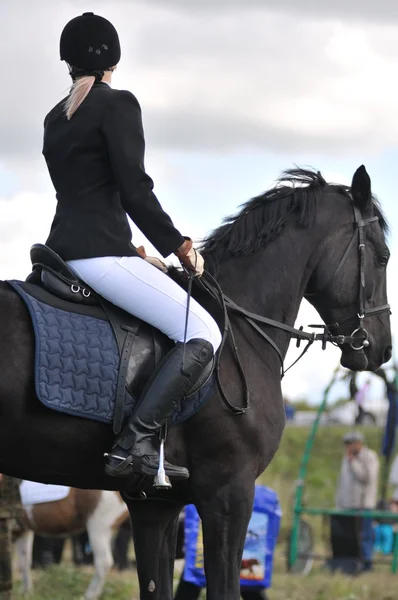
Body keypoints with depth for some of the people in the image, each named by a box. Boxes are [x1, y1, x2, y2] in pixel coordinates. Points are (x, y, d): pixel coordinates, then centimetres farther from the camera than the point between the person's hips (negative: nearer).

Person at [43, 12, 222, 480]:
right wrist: (178, 245, -2)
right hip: (100, 255, -9)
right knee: (203, 335, -9)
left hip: (63, 247, 9)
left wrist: (135, 253, 26)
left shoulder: (55, 118, 17)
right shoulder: (117, 105, -7)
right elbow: (135, 191, -14)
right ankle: (135, 443, -23)